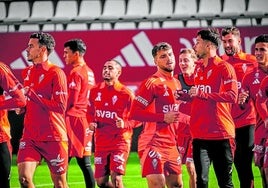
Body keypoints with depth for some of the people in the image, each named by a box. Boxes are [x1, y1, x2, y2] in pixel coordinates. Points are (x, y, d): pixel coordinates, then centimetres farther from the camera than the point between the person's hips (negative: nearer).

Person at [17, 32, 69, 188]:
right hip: (30, 136, 6)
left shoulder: (56, 73, -9)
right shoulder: (27, 72, 13)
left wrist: (32, 94, -16)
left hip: (54, 138, -6)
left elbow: (60, 106, -17)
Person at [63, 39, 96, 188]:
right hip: (85, 120, 8)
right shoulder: (89, 72, 15)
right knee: (85, 163, 9)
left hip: (72, 118, -8)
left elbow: (69, 101, -15)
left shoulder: (75, 73, -11)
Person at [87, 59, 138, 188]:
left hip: (120, 140, -5)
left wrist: (125, 124, -23)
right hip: (101, 142, 5)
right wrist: (91, 123, 1)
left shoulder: (126, 94, -8)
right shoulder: (95, 91, 6)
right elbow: (90, 112, 21)